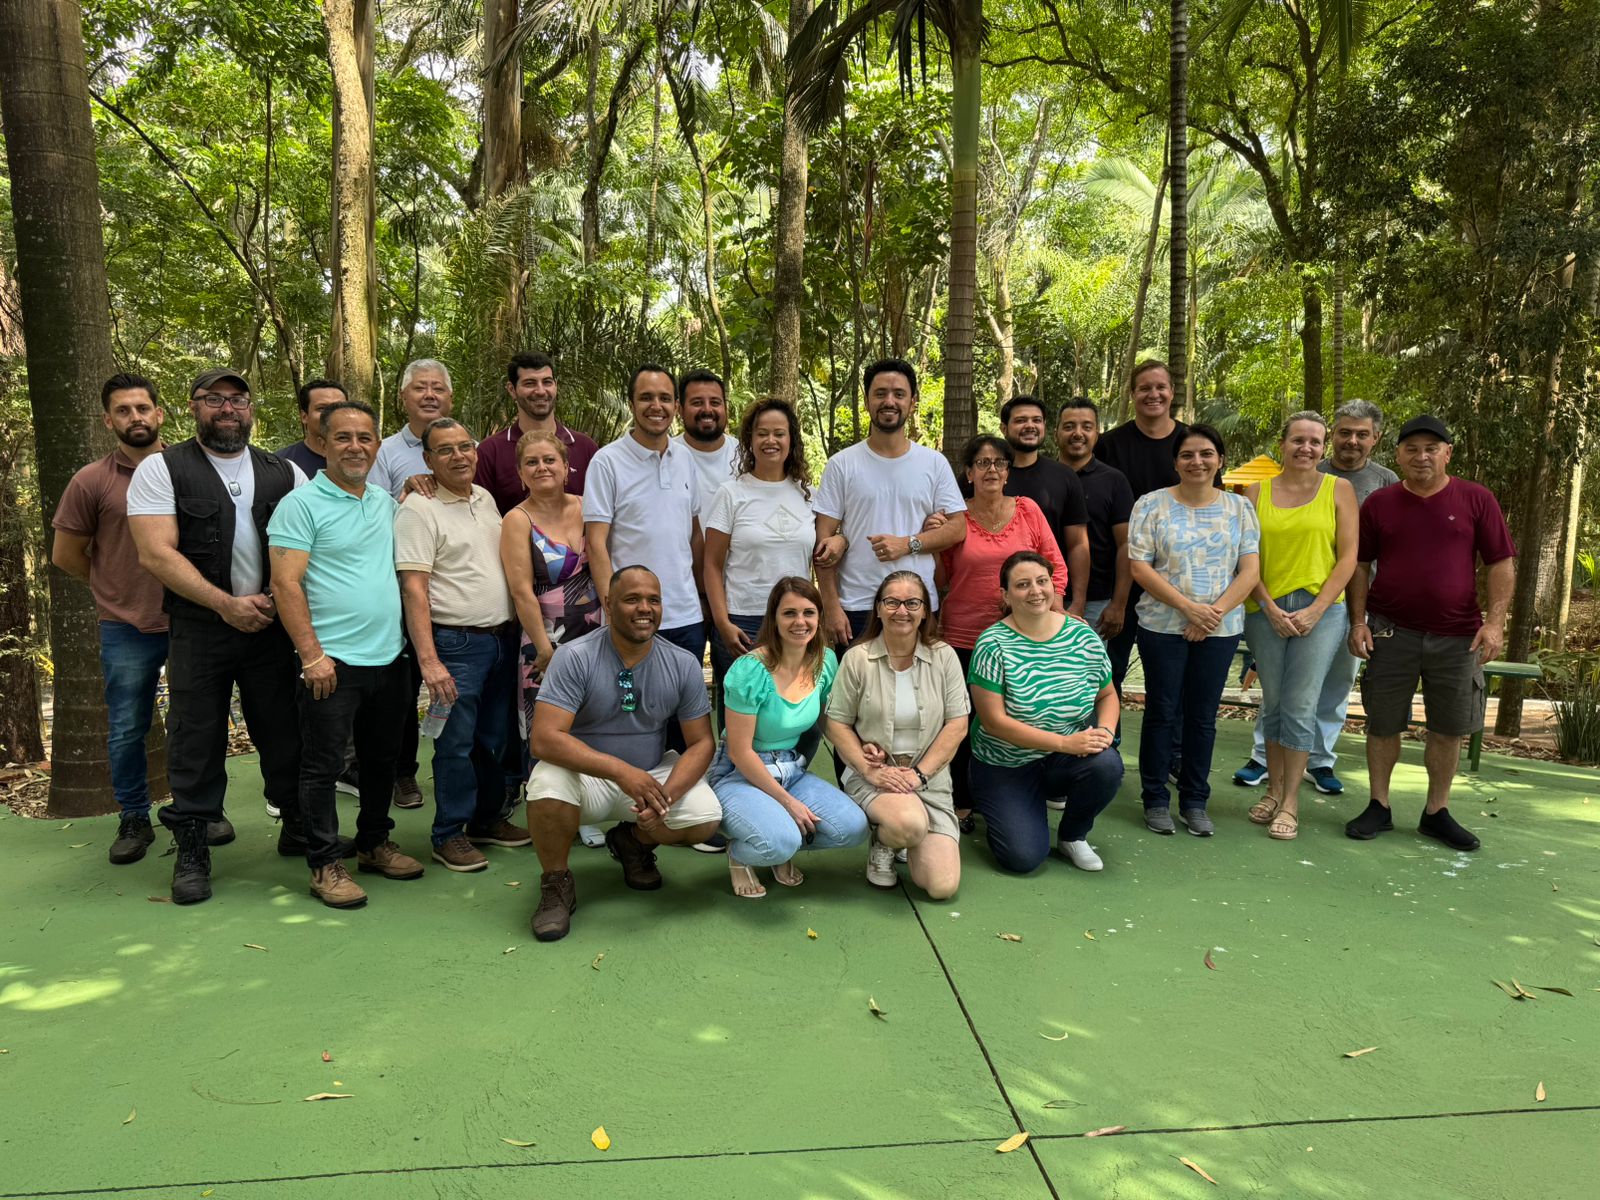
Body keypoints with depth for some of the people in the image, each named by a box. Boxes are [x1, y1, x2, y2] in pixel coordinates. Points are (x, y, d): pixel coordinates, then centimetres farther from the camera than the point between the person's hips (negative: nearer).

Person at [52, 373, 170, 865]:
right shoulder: (91, 482, -5)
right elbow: (66, 555, 4)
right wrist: (118, 588, 6)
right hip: (127, 631, -1)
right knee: (127, 732, 8)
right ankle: (134, 821, 24)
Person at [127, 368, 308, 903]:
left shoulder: (285, 474, 9)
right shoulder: (161, 469, 1)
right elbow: (156, 553, -9)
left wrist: (277, 599, -10)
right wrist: (226, 604, -15)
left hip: (271, 625, 2)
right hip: (198, 629, -2)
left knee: (284, 730, 7)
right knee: (196, 738, 4)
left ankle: (299, 826, 23)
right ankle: (191, 849, 17)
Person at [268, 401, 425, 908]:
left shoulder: (387, 502, 12)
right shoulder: (301, 504, -7)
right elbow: (286, 584, -13)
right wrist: (312, 655, -17)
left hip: (388, 657, 6)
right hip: (333, 661, -6)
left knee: (382, 759, 17)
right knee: (323, 766, 3)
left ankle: (374, 844, 32)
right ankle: (324, 865, 15)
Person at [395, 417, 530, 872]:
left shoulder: (485, 499, 13)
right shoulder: (419, 510, -10)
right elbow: (413, 588, -15)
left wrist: (516, 629, 14)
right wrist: (428, 660, -22)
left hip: (502, 636, 7)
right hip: (456, 642, -7)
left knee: (495, 738, 14)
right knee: (456, 744, -1)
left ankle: (489, 818, 29)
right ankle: (449, 836, 12)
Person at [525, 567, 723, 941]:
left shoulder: (683, 664, -6)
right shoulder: (575, 657, -17)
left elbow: (701, 742, -4)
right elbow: (544, 739, -26)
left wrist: (666, 794, -24)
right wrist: (621, 771, -36)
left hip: (652, 774, 3)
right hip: (585, 775, -3)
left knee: (706, 817, -23)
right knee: (548, 784, -36)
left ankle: (634, 841, 13)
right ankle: (556, 884, -5)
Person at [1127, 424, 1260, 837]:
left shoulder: (1239, 508, 7)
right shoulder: (1152, 505, -1)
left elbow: (1250, 570, 2)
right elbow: (1139, 568, -7)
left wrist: (1216, 611, -12)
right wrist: (1188, 606, -14)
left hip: (1221, 630, 2)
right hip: (1163, 627, -2)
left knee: (1203, 716, 9)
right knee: (1162, 713, 4)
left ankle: (1195, 802, 20)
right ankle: (1155, 800, 15)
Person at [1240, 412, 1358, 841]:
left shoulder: (1338, 490, 4)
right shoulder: (1257, 491, 6)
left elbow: (1348, 557, 0)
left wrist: (1317, 609, -8)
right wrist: (1268, 607, -6)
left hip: (1320, 610, -2)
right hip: (1266, 610, 2)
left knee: (1300, 706, -2)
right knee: (1273, 704, 9)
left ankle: (1290, 802, 7)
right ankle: (1274, 790, 21)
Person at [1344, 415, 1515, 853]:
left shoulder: (1476, 499, 1)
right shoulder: (1379, 503, 3)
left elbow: (1502, 563, 2)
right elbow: (1360, 565, 6)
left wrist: (1495, 621, -8)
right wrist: (1358, 621, -2)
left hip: (1457, 635, 0)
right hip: (1390, 632, 0)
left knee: (1449, 729, 8)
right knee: (1383, 724, 6)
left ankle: (1437, 813, 22)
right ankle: (1378, 807, 20)